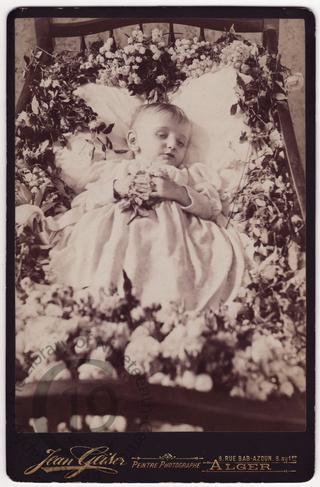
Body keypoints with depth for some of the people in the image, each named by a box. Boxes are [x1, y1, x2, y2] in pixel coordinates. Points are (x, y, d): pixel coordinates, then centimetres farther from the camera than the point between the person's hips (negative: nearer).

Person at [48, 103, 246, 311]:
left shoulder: (188, 175, 28)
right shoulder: (118, 169, 27)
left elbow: (212, 208, 12)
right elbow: (84, 203, 15)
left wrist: (178, 193, -4)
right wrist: (116, 188, -2)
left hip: (170, 234, 0)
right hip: (120, 231, 1)